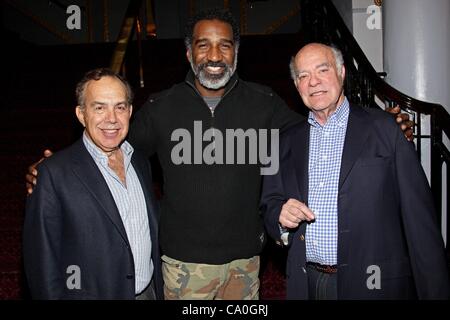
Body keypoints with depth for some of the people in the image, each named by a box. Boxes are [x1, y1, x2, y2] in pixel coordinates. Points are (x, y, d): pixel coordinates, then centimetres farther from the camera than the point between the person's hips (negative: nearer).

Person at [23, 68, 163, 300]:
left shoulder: (140, 163, 2)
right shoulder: (53, 174, -17)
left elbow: (152, 236, 9)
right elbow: (43, 262, -14)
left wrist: (160, 289, 9)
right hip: (94, 292, -5)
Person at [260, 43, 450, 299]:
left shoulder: (383, 128, -3)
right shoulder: (287, 143, 8)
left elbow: (419, 217, -7)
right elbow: (270, 204, 12)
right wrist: (281, 216, -11)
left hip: (374, 285, -3)